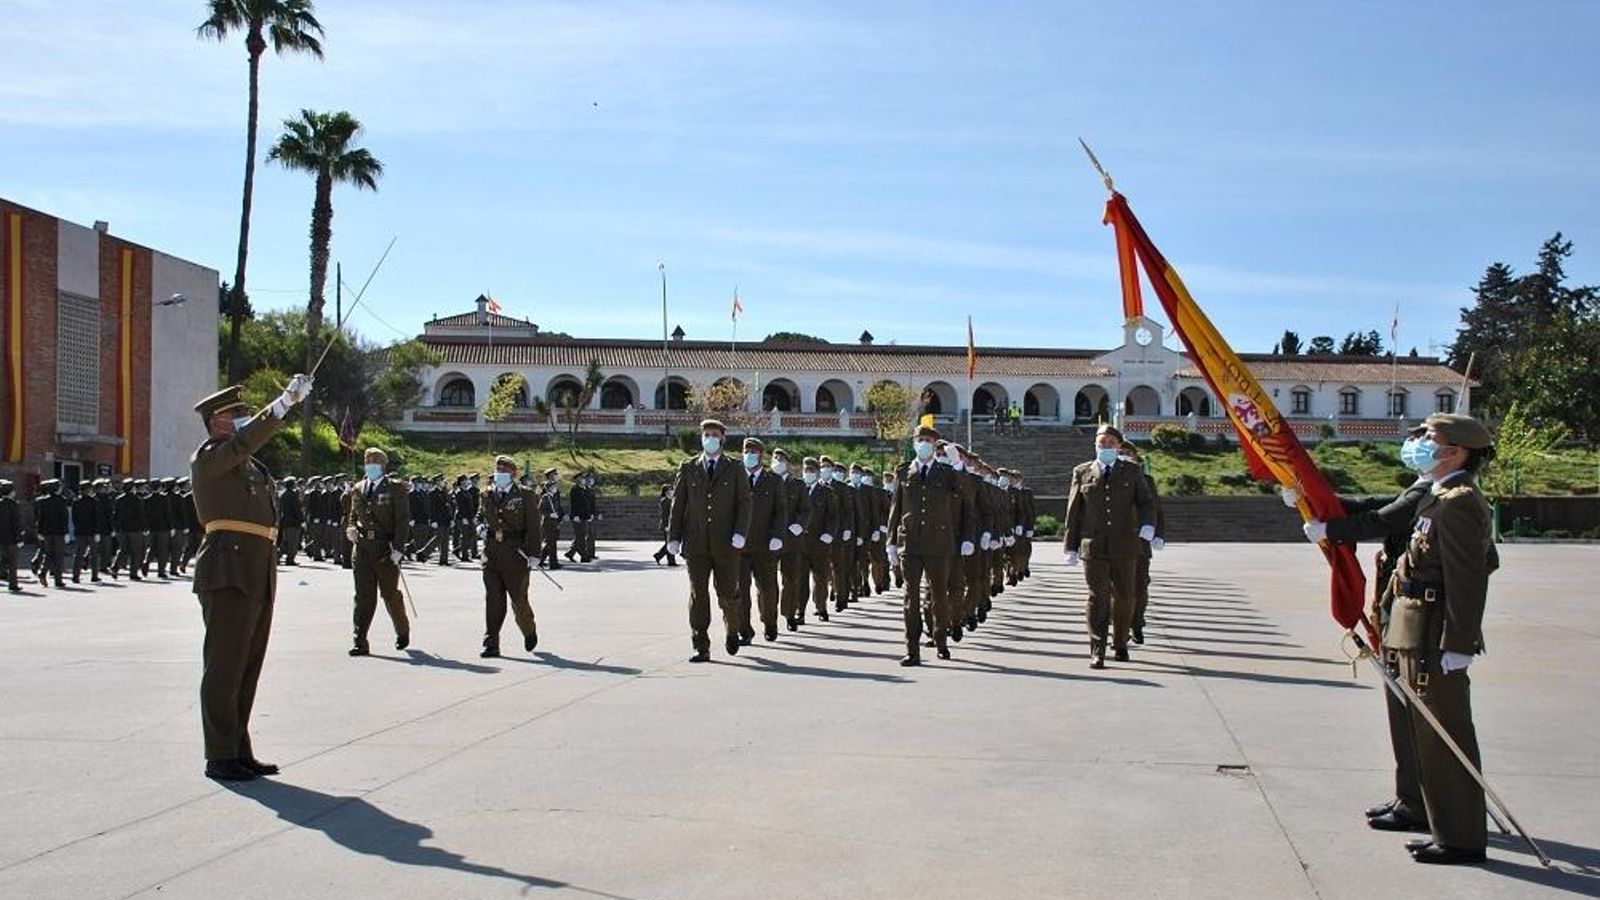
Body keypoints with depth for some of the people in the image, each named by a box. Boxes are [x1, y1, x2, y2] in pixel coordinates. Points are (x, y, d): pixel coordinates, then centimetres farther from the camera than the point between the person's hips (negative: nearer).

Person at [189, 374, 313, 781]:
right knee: (225, 666, -5)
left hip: (258, 575, 9)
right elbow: (246, 440, -20)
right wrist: (286, 401, -24)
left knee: (248, 666, 11)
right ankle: (220, 757, 1)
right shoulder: (209, 456, -3)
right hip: (230, 574, -9)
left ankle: (240, 752, 18)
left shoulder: (249, 466, 24)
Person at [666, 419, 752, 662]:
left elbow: (744, 502, 2)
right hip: (696, 542, 0)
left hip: (726, 542, 0)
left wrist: (740, 533, -11)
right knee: (697, 594, -3)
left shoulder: (734, 469, 8)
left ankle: (732, 632, 33)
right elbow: (677, 503, 8)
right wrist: (674, 536, 1)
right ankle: (700, 647, 1)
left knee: (728, 594, 5)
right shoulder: (688, 468, 10)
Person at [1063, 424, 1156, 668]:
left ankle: (1120, 644, 28)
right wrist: (1071, 546, 4)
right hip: (1093, 547, -1)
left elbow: (1145, 502, 6)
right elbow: (1073, 512, 8)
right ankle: (1097, 652, -5)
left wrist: (1148, 524, -16)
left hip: (1124, 547, 1)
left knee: (1124, 597, 8)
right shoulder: (1082, 472, 9)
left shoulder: (1132, 472, 10)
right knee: (1097, 598, -5)